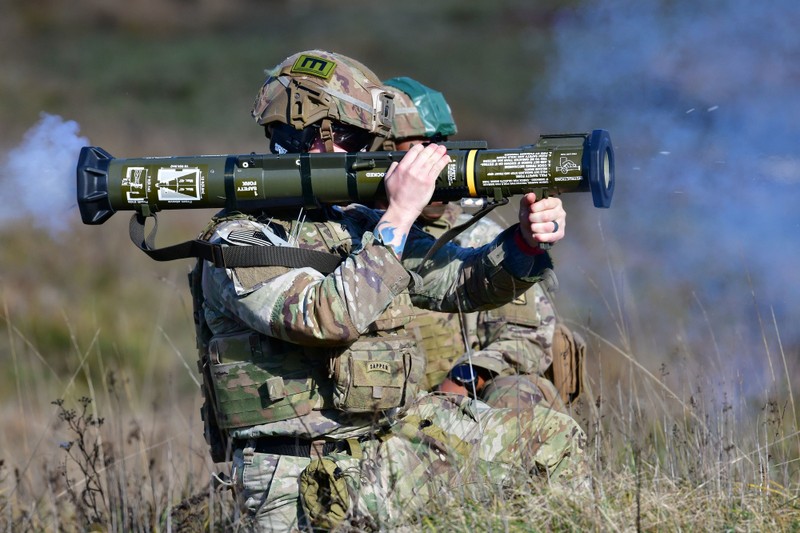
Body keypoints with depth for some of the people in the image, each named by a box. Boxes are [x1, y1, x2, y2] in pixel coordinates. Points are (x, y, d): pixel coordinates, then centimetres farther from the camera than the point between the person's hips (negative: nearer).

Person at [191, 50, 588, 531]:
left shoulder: (358, 224, 9)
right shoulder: (238, 244, -13)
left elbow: (458, 282, 6)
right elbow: (328, 318, -29)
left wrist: (526, 241, -13)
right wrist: (399, 216, -26)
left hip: (388, 433, 8)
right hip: (310, 483, -7)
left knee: (554, 437, 6)